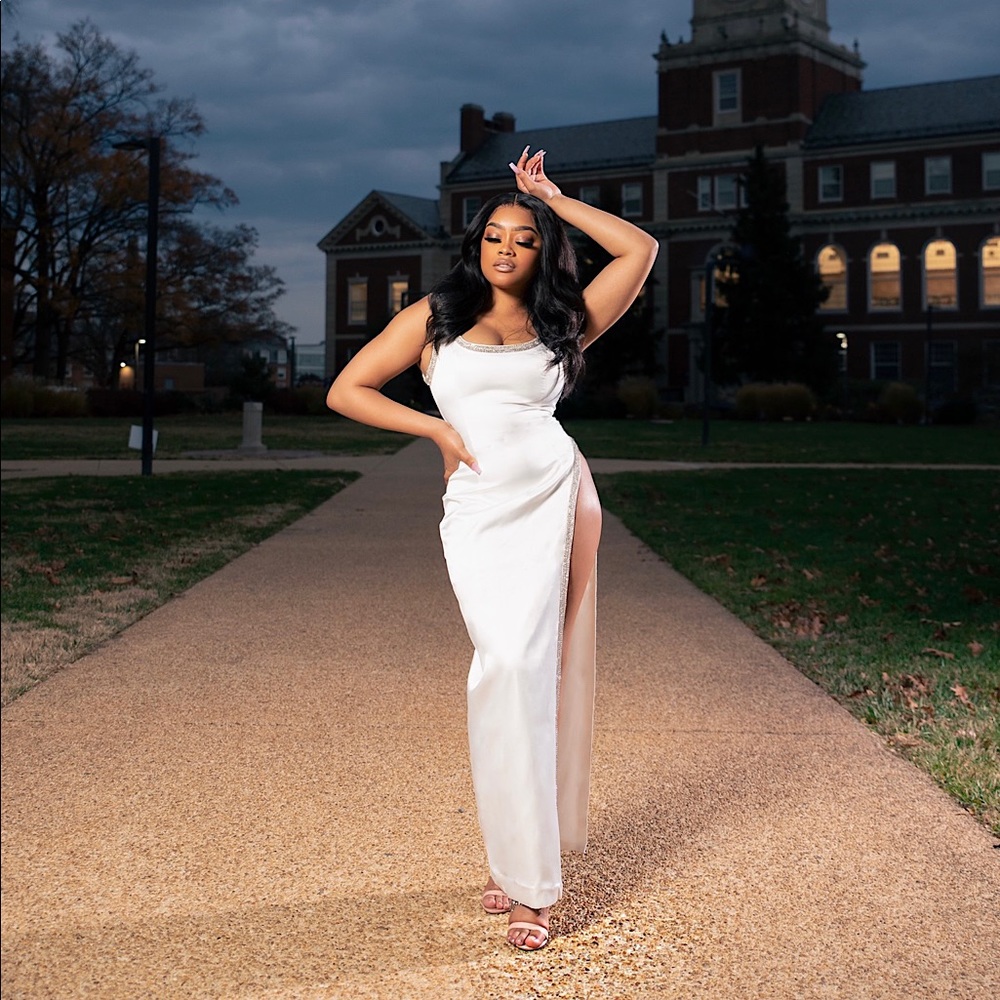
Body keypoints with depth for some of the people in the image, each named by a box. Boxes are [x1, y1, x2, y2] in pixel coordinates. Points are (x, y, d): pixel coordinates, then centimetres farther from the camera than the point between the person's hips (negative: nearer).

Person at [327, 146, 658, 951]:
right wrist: (438, 428, 1)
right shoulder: (435, 317, 12)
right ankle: (527, 870, 2)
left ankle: (525, 862, 4)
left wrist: (554, 198, 15)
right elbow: (346, 391, 11)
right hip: (477, 513, 0)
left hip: (554, 498, 1)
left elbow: (640, 249, 11)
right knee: (508, 668, -9)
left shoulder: (562, 324, 14)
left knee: (531, 670, -6)